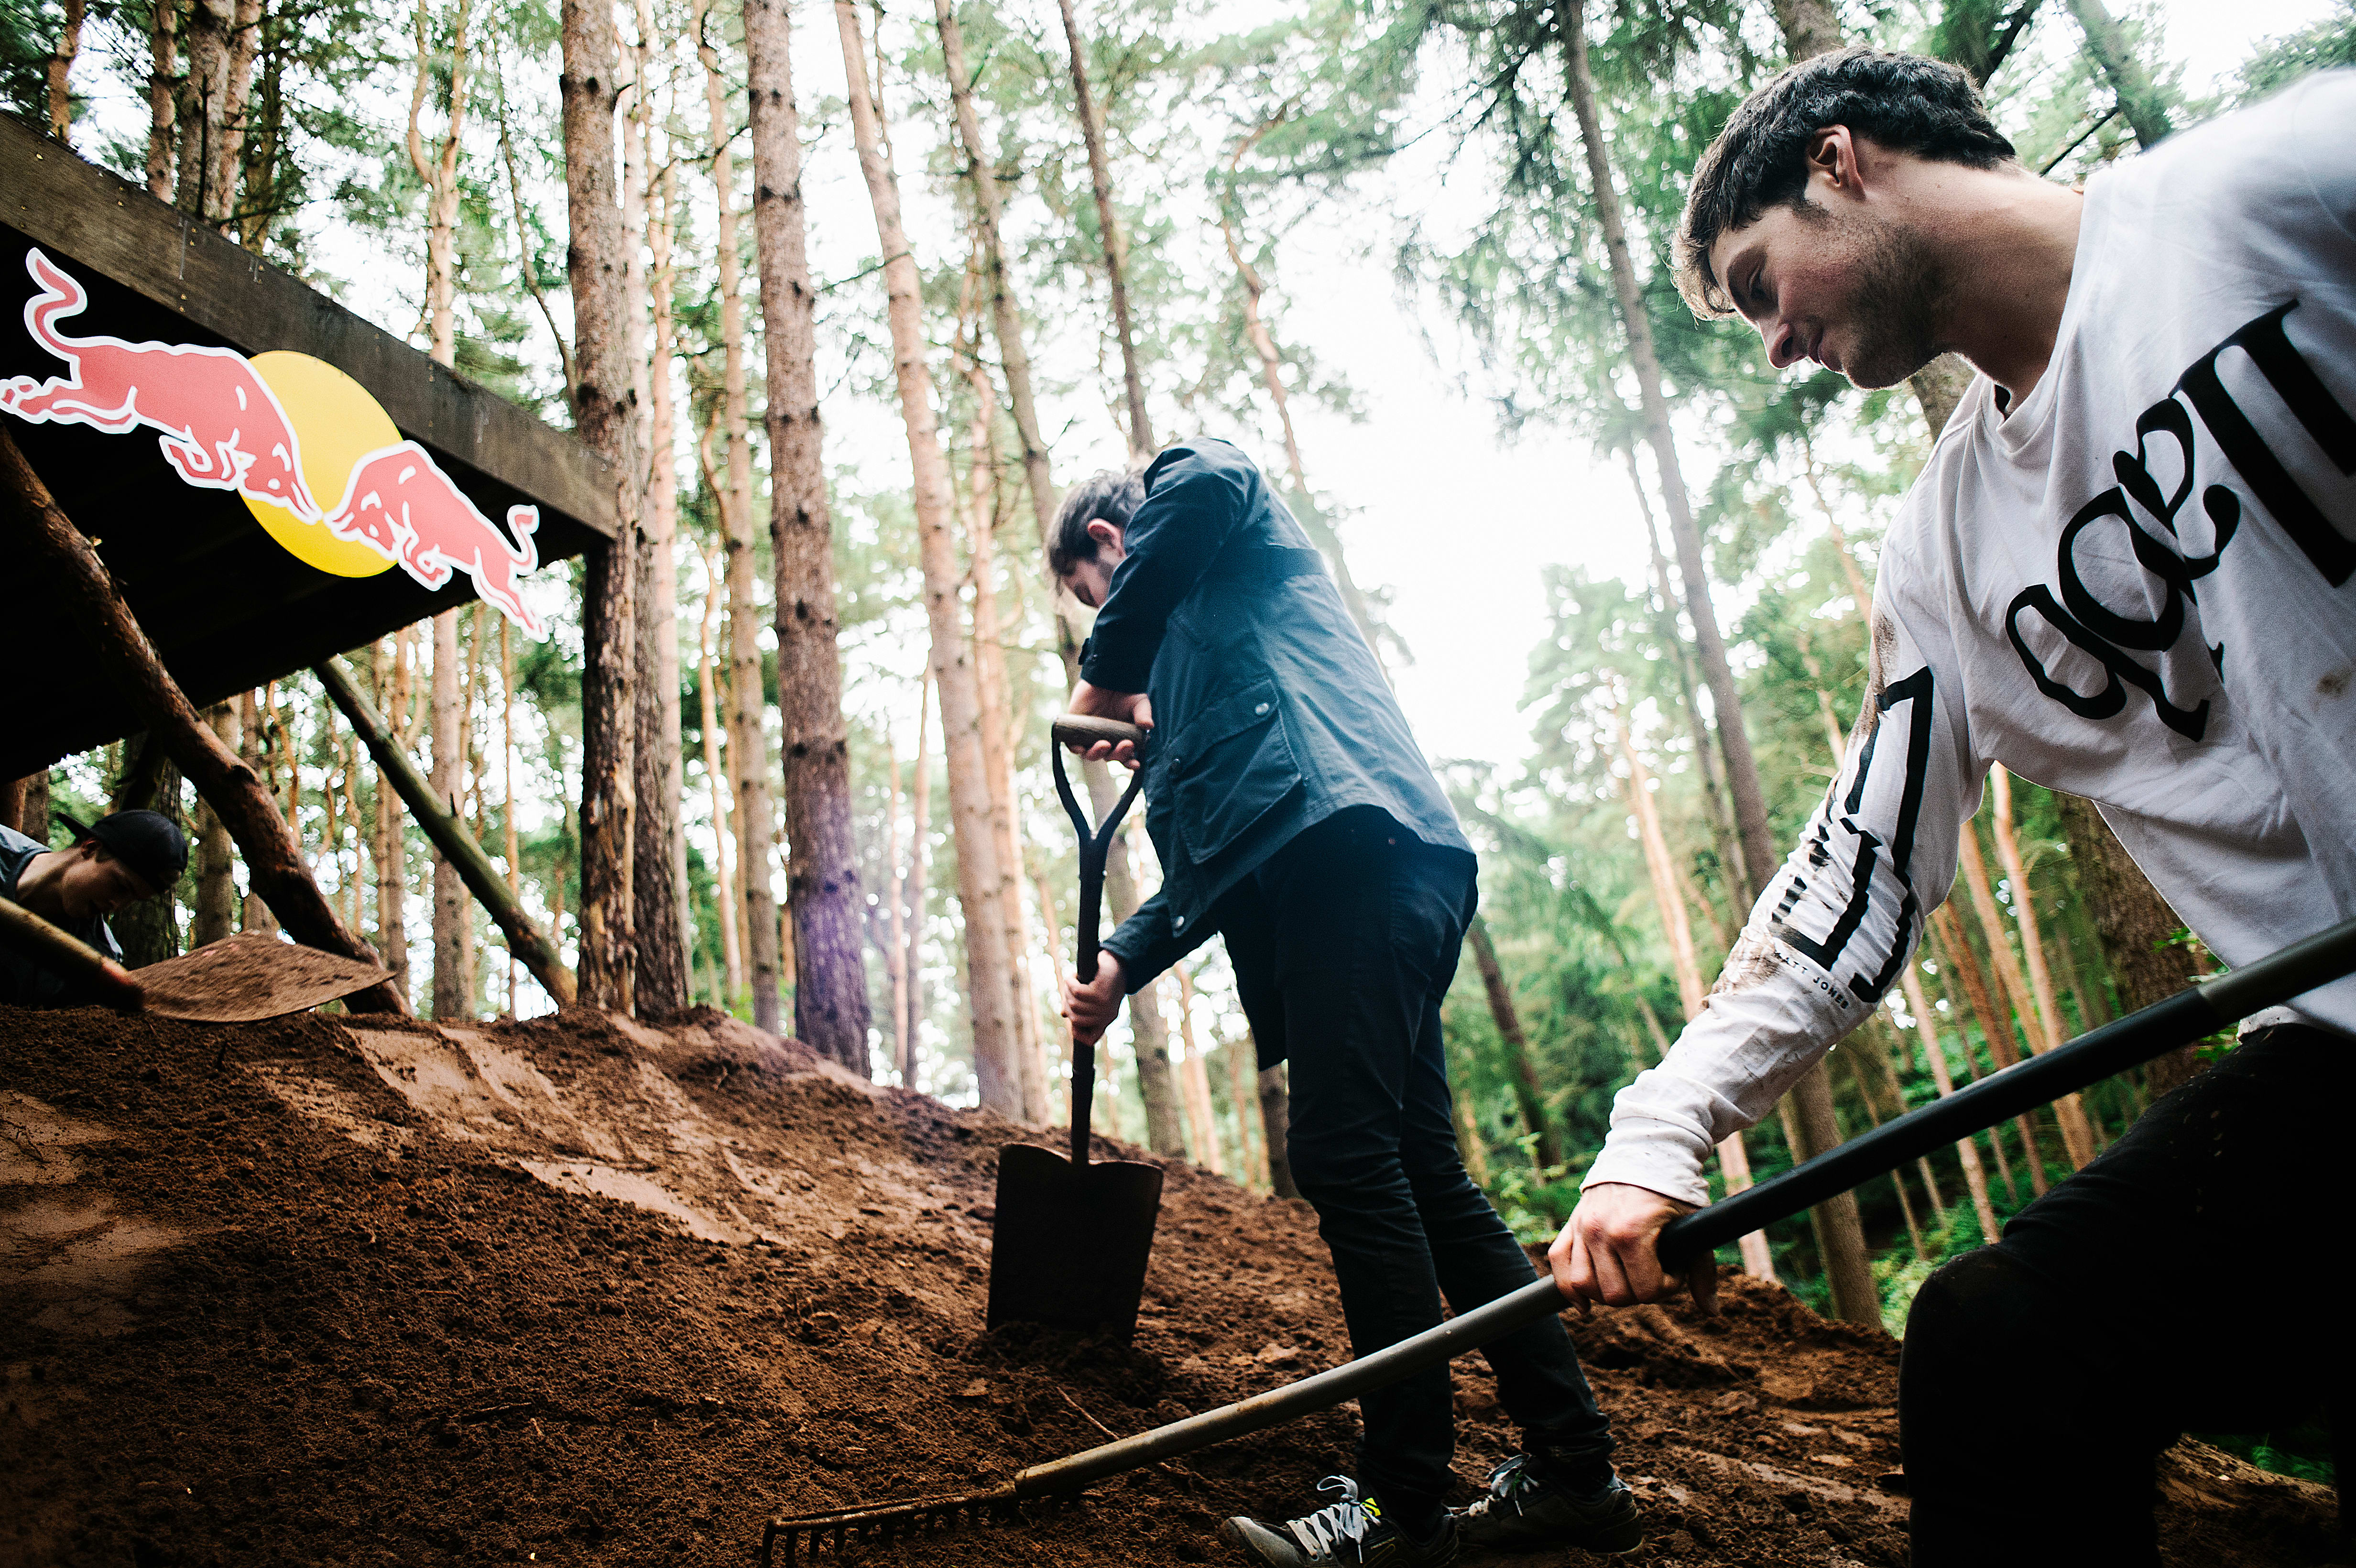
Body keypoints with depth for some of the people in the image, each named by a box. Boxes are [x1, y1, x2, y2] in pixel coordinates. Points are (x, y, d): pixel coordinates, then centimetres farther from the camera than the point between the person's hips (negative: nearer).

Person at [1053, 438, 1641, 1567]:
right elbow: (1217, 856, 35)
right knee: (1419, 1174, 7)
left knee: (1348, 1161, -11)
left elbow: (1202, 486, -12)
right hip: (1327, 856, 10)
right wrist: (1121, 964, 26)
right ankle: (1575, 1473, 12)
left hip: (1348, 843, -10)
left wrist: (1105, 672, -4)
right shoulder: (1195, 649, 39)